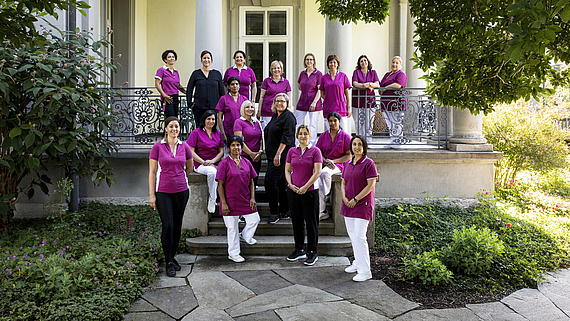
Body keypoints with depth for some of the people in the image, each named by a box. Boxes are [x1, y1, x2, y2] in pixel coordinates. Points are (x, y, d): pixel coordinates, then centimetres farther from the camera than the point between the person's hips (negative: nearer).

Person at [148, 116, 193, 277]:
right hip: (163, 192, -3)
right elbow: (152, 172, -2)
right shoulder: (157, 146, -2)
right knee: (168, 226, -7)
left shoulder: (184, 146, 4)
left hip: (181, 191, 3)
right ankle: (169, 262, 6)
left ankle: (172, 256, 26)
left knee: (177, 226, 9)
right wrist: (151, 194, -6)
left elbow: (190, 168, 19)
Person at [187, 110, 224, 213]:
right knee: (212, 172, -36)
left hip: (215, 164, 4)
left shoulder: (218, 133, 16)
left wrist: (212, 161, -8)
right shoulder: (196, 133, 2)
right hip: (200, 165, -4)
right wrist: (204, 162, -11)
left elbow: (221, 151, 11)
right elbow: (191, 152, -3)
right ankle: (212, 199, -21)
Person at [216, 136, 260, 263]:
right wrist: (223, 203, -14)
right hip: (231, 201, -5)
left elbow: (251, 182, 11)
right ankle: (233, 253, 21)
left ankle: (245, 236, 39)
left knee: (255, 219, 9)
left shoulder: (246, 162, 6)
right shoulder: (224, 163, -8)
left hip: (246, 199, 5)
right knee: (232, 227, 5)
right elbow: (220, 185, -9)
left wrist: (252, 198, 2)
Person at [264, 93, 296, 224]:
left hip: (282, 155, -9)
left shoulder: (288, 116, -9)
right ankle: (284, 212, 19)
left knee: (270, 180, -13)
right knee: (281, 182, 11)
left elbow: (286, 137, -17)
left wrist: (278, 154, -22)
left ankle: (274, 212, -3)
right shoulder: (275, 116, 18)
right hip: (272, 155, 9)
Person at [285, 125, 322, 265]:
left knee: (311, 222, 2)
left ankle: (312, 253, 13)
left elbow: (317, 172, -9)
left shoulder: (315, 151, -3)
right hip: (293, 191, 4)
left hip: (309, 191, -4)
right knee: (296, 221, 12)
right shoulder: (292, 151, 8)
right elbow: (287, 170, 11)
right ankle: (299, 250, 26)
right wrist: (290, 184, -6)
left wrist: (305, 187, -13)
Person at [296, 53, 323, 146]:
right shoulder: (302, 73, 10)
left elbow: (320, 90, -8)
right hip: (302, 102, 5)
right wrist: (307, 91, 11)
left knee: (312, 126, -1)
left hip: (313, 104, -5)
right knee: (297, 124, 6)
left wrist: (314, 102, -16)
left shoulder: (318, 74, -4)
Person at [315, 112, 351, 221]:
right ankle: (321, 211, -25)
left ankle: (325, 197, -19)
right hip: (324, 164, 3)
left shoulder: (345, 136, 5)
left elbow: (348, 155, 2)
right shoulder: (323, 136, 15)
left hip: (339, 164, -3)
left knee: (324, 173, -38)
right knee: (318, 182, -29)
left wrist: (333, 161, -10)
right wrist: (325, 160, -8)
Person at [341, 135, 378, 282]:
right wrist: (345, 198, -2)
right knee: (352, 235, 14)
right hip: (348, 205, 7)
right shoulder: (347, 164, 12)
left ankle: (365, 271, -1)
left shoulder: (368, 163, -9)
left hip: (363, 205, -7)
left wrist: (355, 199, -14)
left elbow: (371, 185, -14)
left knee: (359, 237, -9)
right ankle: (358, 263, 29)